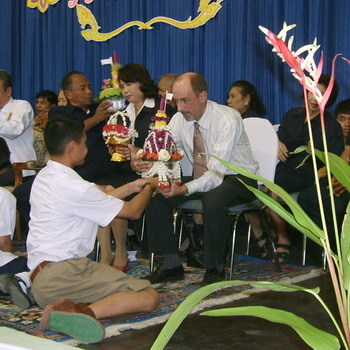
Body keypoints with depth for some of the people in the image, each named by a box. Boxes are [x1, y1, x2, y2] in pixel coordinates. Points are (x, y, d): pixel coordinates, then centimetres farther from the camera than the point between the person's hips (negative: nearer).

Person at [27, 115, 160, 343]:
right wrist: (150, 188, 18)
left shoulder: (44, 177, 13)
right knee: (149, 297, -15)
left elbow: (94, 200, 25)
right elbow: (133, 211, -1)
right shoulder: (73, 187, -15)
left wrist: (132, 186, 29)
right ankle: (84, 312, -29)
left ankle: (72, 308, -12)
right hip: (61, 273, -10)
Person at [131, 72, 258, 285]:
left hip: (238, 179, -6)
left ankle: (215, 268, -19)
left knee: (213, 199, -39)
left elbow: (217, 173, -32)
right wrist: (143, 162, -37)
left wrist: (185, 189, -46)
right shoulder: (179, 119, -5)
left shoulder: (227, 120, -25)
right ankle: (172, 265, -4)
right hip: (202, 178, 6)